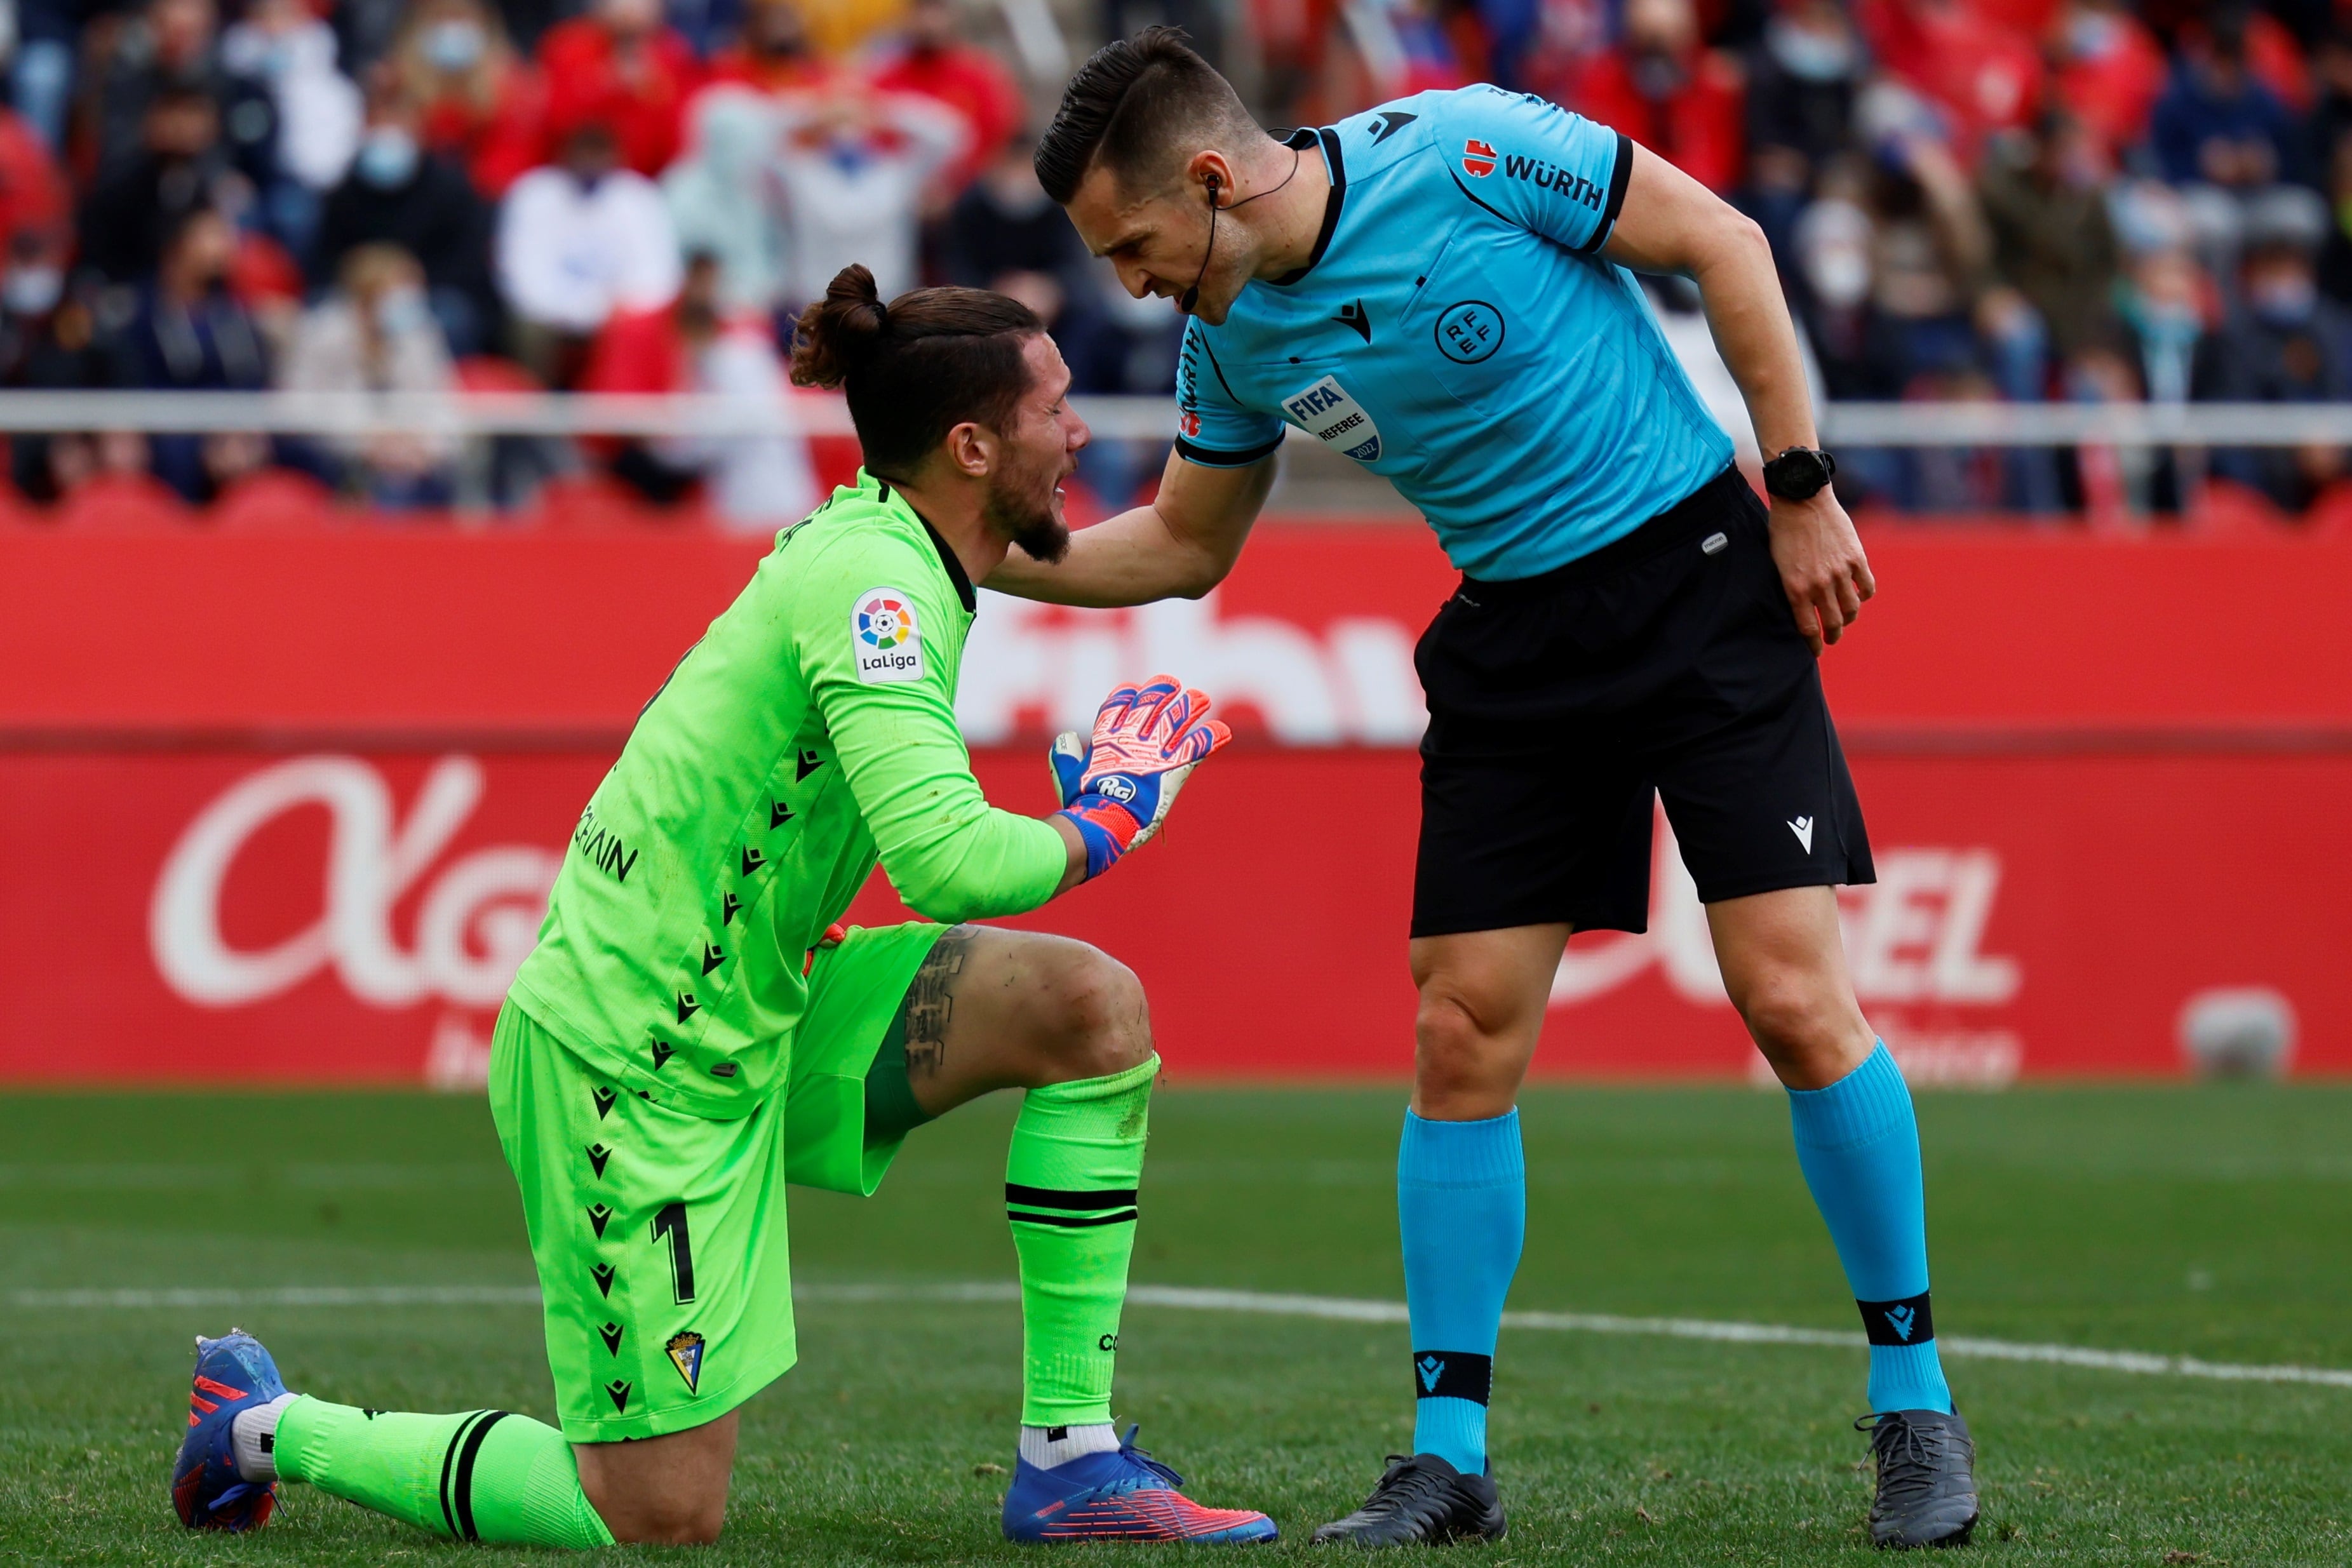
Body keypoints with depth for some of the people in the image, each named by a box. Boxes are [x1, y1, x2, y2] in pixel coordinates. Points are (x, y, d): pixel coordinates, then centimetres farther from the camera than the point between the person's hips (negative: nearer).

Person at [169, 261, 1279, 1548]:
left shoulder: (874, 548, 9)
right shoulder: (875, 583, -21)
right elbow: (943, 858, -33)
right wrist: (1092, 836, -14)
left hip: (749, 1013, 10)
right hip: (638, 1058, -10)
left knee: (1094, 1004, -4)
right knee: (663, 1518, -6)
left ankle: (1068, 1455, 1)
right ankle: (271, 1430, 13)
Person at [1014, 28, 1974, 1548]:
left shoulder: (1467, 152, -20)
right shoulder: (1233, 336, -1)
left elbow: (1721, 241, -10)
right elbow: (1185, 543, 16)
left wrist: (1803, 490, -11)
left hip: (1699, 575, -5)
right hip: (1512, 643, 5)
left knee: (1796, 1000, -11)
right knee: (1463, 1039, -2)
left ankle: (1915, 1403, 4)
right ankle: (1448, 1453, 7)